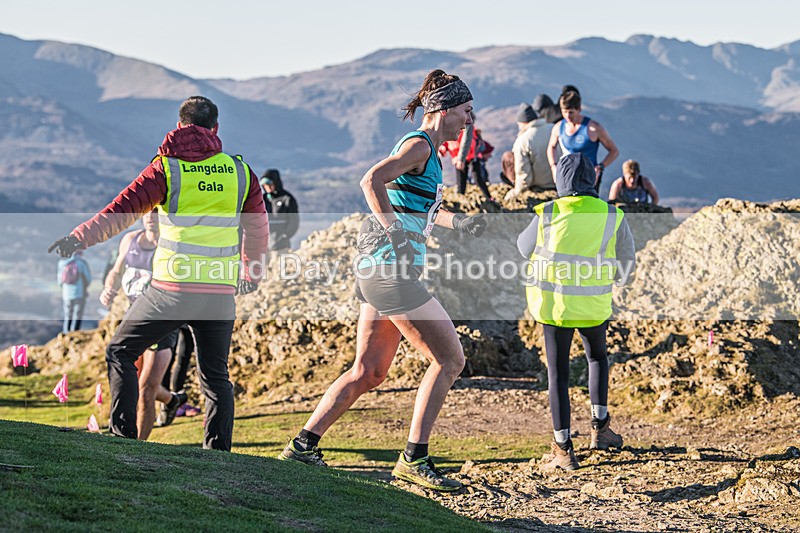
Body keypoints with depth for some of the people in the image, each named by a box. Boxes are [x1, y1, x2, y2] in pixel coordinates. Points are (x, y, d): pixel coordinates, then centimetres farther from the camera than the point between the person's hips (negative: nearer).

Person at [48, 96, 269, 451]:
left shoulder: (167, 167, -2)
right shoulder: (240, 171, 8)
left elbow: (124, 209, -12)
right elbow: (258, 229, 18)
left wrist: (80, 238, -12)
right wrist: (251, 272, 33)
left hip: (172, 286, -3)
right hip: (221, 292, 3)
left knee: (120, 352, 13)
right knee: (216, 375, 14)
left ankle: (122, 434, 7)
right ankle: (219, 453, 8)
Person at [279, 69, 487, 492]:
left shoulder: (427, 151, 19)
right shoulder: (419, 145, -11)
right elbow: (372, 181, -26)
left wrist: (458, 223, 27)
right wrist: (394, 231, -29)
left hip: (379, 271, 10)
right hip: (390, 269, -10)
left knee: (368, 372, 13)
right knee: (449, 359, -6)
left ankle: (303, 445, 17)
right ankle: (414, 458, -4)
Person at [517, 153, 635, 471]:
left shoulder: (547, 215, -6)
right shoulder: (612, 218, -4)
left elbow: (525, 249, 11)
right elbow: (626, 265, 4)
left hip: (553, 302, -1)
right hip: (594, 306, 1)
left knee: (558, 372, 6)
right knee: (597, 357, 27)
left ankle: (563, 448, 3)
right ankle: (599, 426, 26)